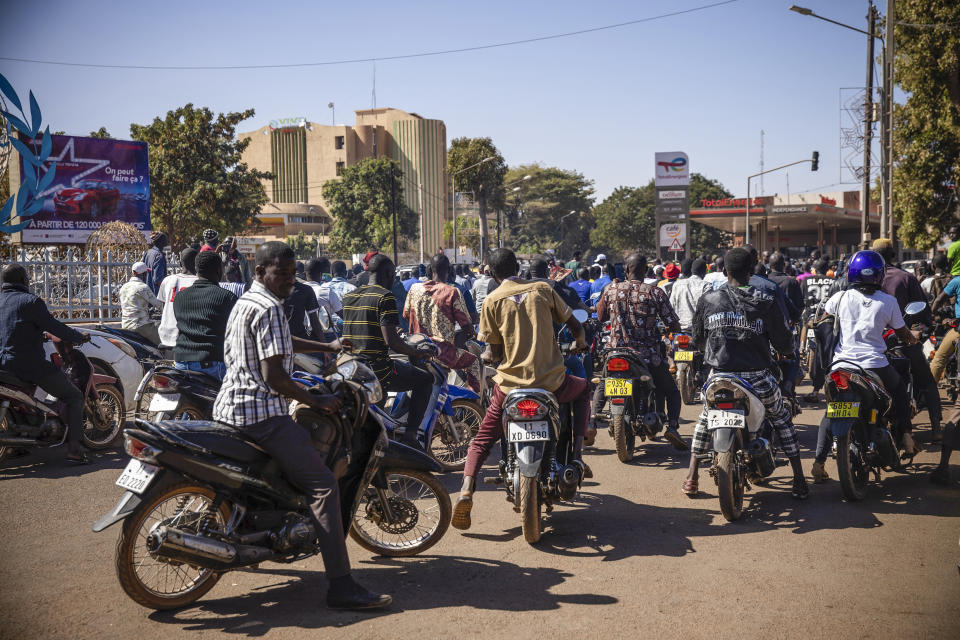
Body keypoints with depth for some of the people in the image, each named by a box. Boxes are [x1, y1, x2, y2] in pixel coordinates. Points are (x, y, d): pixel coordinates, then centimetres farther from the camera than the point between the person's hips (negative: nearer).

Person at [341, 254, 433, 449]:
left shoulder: (348, 296, 11)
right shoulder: (385, 296, -12)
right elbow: (391, 340, -20)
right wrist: (417, 353, -6)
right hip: (377, 369, -8)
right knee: (425, 379, 10)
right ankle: (410, 434, 3)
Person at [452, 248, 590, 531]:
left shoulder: (492, 301, 0)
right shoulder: (542, 289, 5)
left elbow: (495, 353, -1)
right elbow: (575, 326, 10)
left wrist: (487, 354, 23)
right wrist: (580, 342, 33)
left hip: (510, 383, 0)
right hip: (550, 380, 0)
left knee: (483, 438, 17)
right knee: (583, 389, 32)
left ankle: (466, 491, -5)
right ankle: (576, 453, 17)